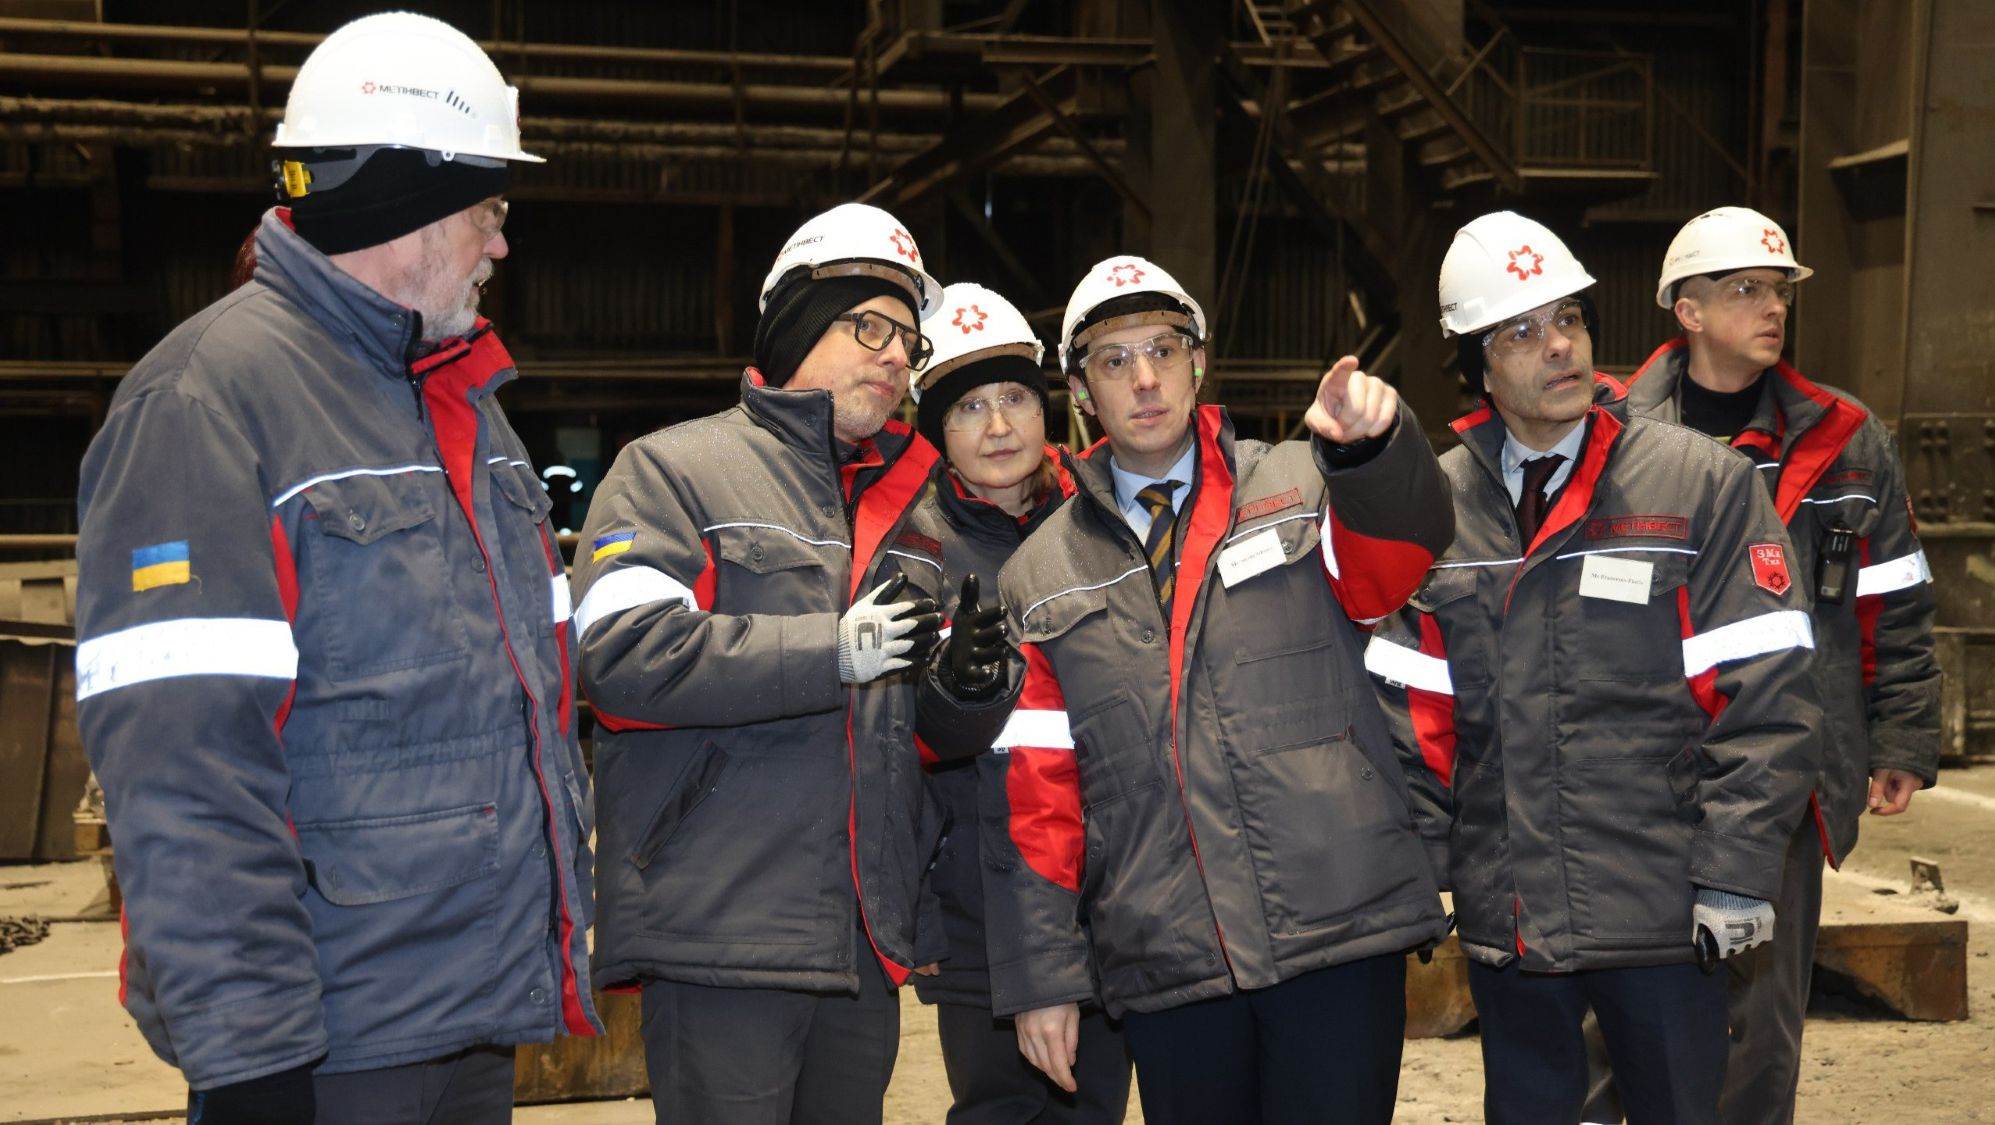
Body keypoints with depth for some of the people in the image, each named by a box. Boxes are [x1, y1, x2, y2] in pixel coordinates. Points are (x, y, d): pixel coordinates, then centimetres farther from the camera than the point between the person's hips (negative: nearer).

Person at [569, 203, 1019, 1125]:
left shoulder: (908, 510, 19)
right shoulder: (673, 469, 0)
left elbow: (936, 731, 23)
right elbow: (622, 651, -17)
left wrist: (972, 687, -2)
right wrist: (834, 651, -21)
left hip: (870, 947, 6)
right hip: (721, 940, -6)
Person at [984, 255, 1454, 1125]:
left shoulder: (1304, 493, 7)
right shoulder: (1041, 579, 11)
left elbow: (1405, 542, -16)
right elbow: (1034, 789, 10)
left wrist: (1370, 441, -38)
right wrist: (1040, 979, 6)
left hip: (1342, 927, -2)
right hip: (1166, 968, 2)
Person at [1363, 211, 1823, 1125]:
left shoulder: (1702, 484, -4)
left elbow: (1762, 698, -7)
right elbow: (1414, 714, 5)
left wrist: (1733, 876, -12)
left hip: (1664, 913, -2)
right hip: (1503, 913, 3)